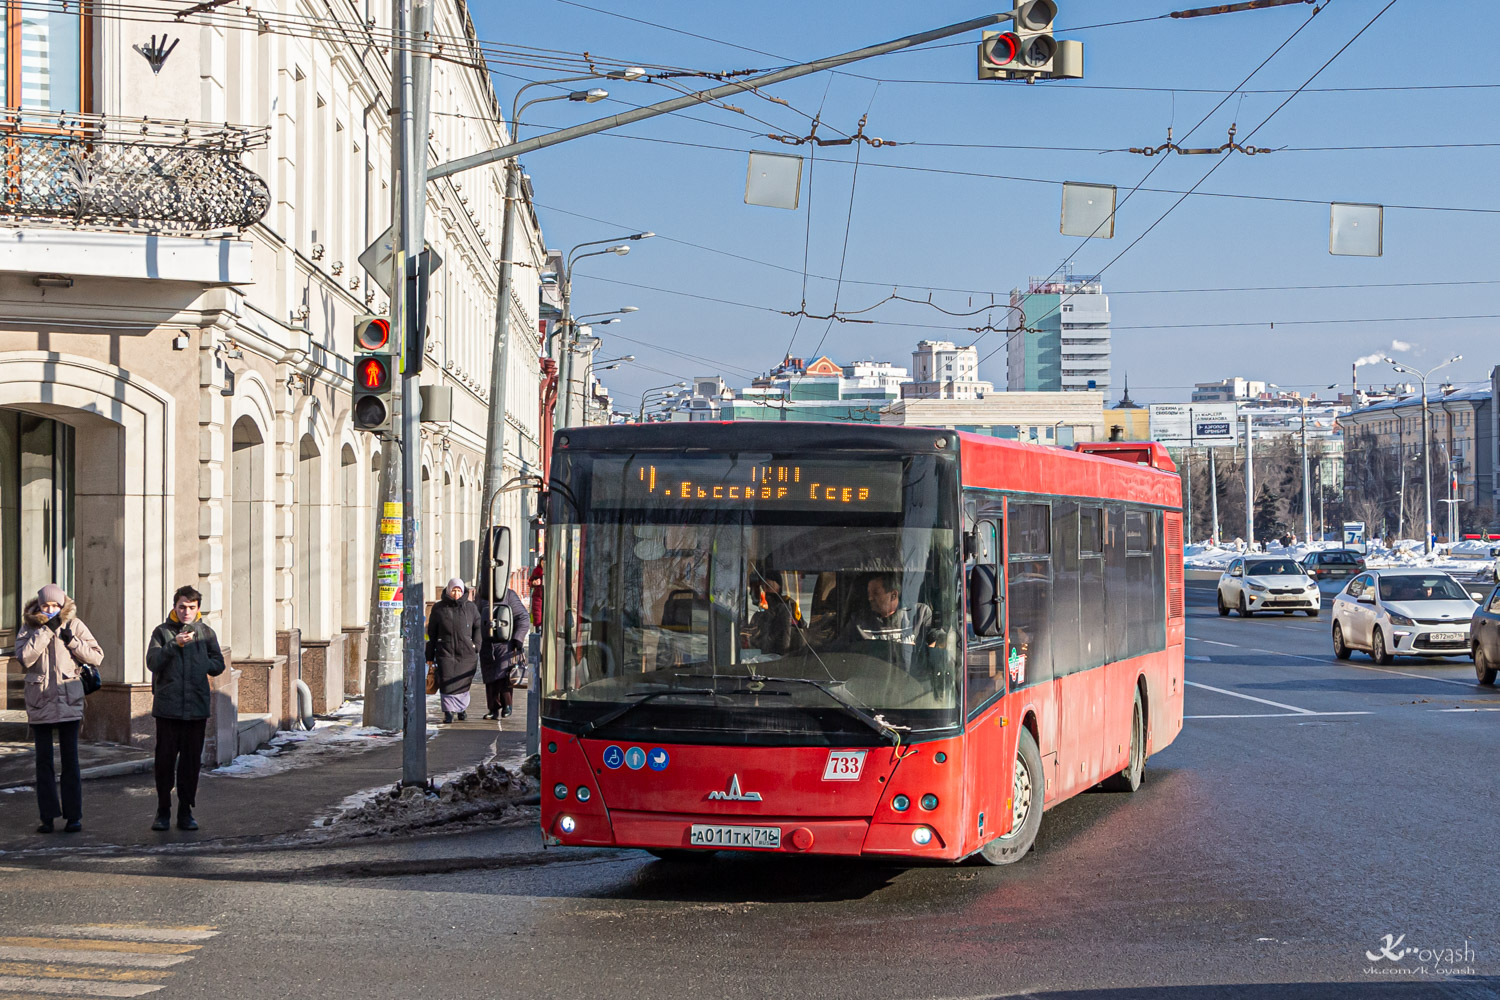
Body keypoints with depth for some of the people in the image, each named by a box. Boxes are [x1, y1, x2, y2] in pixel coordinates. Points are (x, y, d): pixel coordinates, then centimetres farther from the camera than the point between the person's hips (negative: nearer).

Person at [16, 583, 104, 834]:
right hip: (39, 702, 1)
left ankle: (73, 816, 4)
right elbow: (25, 658, -14)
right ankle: (47, 816, 8)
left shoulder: (74, 625, 4)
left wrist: (71, 640, -12)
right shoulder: (28, 628, 4)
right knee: (43, 760, 4)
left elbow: (96, 657, -2)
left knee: (70, 760, 0)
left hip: (69, 701, -1)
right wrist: (45, 630, -16)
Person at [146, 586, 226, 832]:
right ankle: (163, 812, 9)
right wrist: (175, 645, -19)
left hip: (197, 707, 2)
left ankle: (185, 812, 12)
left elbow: (218, 664, 10)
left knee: (192, 761, 4)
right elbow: (152, 662, -7)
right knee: (165, 760, 0)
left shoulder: (206, 633, 10)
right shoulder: (162, 632, 4)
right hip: (167, 707, -2)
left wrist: (201, 664, -7)